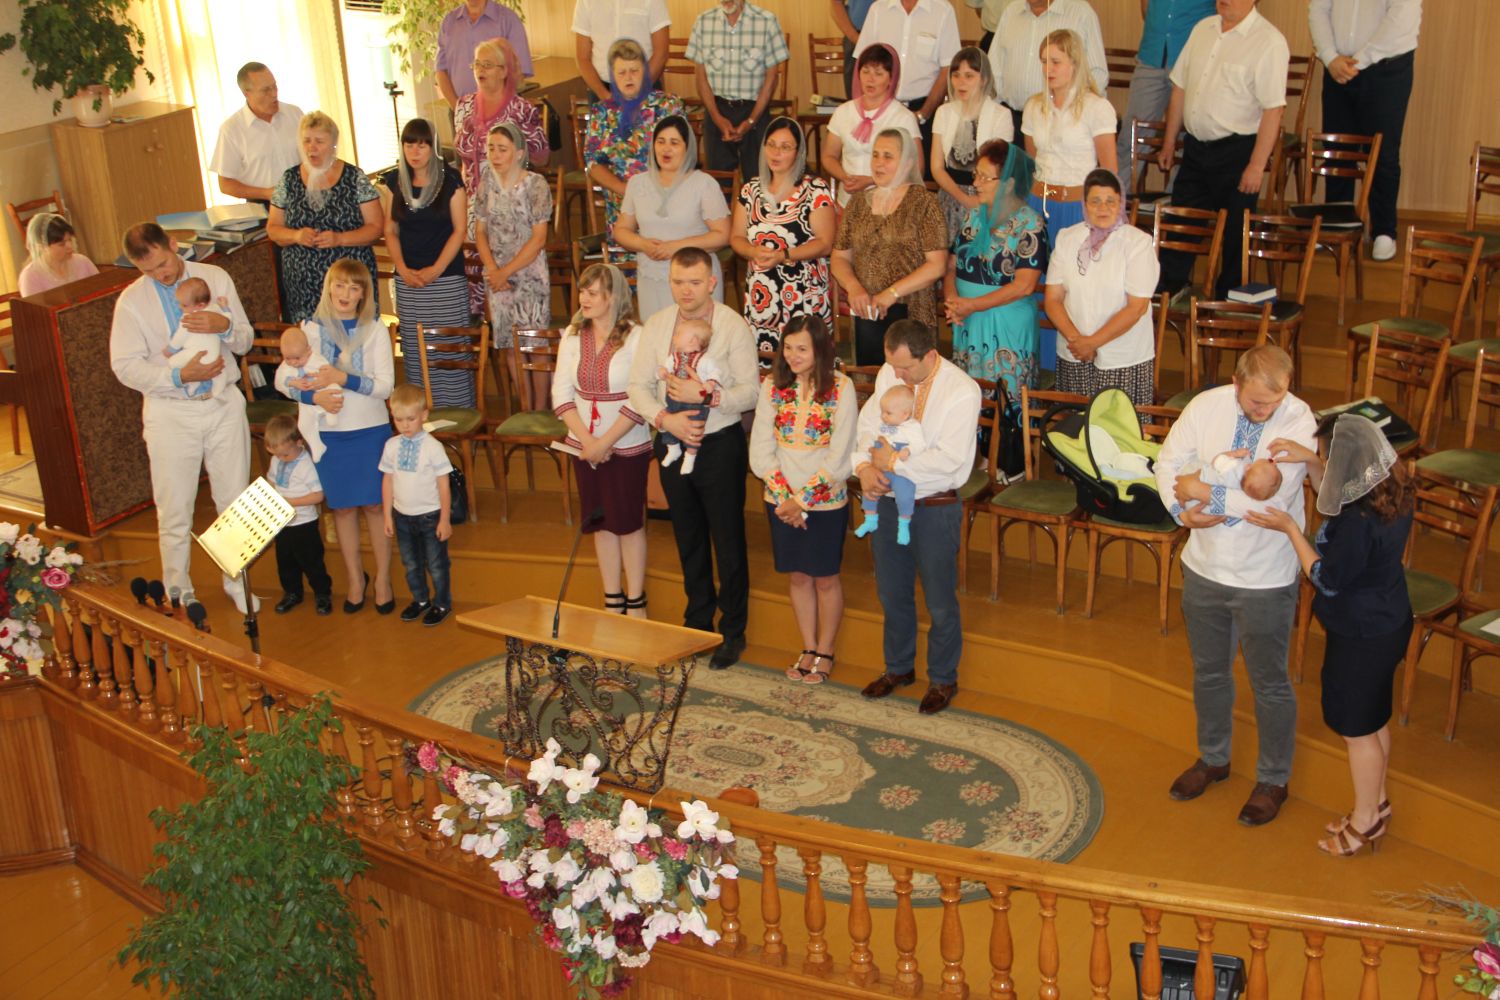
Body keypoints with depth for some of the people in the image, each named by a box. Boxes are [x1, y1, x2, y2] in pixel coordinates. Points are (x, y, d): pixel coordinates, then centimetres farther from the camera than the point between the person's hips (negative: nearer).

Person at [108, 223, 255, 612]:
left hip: (224, 405, 1)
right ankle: (178, 591, 21)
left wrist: (225, 325, -20)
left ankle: (238, 582, 26)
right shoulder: (132, 300, -3)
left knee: (235, 502, 9)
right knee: (175, 511, 6)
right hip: (171, 414, -1)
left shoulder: (215, 278, 2)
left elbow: (245, 341, 4)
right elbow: (126, 366, -8)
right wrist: (180, 376, -21)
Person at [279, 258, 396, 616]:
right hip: (328, 432, 1)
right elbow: (288, 381, 0)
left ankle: (383, 578, 16)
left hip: (370, 429, -1)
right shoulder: (311, 328, 1)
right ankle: (354, 577, 25)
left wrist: (342, 378, -21)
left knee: (374, 504, 2)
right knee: (342, 506, 10)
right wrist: (315, 396, -20)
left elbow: (385, 385, -10)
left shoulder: (374, 330, -2)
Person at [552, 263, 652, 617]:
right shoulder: (572, 335, 2)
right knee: (601, 523, 12)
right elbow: (561, 393, -1)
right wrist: (586, 440, -11)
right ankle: (612, 601, 24)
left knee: (629, 522, 4)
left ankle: (636, 602, 17)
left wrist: (604, 442, -17)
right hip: (584, 445, 5)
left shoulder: (636, 338, -13)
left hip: (627, 446, -5)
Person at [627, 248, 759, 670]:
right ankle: (698, 621, 32)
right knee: (688, 540, 17)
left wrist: (706, 396, -27)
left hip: (720, 444, -4)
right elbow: (639, 386, 1)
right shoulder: (656, 326, 3)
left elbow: (750, 391, -14)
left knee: (728, 541, 3)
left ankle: (733, 631, 16)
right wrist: (666, 419, -15)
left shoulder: (734, 325, -9)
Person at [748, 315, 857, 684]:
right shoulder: (773, 386, -2)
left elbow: (840, 457, -13)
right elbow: (761, 451, -3)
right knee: (797, 575, 14)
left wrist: (802, 500, -14)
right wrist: (786, 498, -11)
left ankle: (825, 652, 25)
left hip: (826, 501, -3)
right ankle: (808, 649, 30)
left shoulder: (841, 388, -11)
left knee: (825, 577, 10)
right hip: (781, 500, 3)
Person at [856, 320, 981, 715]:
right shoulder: (888, 373, -3)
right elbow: (868, 423, 6)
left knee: (940, 603, 8)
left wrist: (893, 462, -21)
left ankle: (943, 679, 28)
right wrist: (864, 466, -13)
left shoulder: (962, 392, -20)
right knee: (892, 594, 20)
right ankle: (899, 667, 41)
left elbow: (950, 459, -26)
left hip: (934, 508, -6)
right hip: (888, 500, 6)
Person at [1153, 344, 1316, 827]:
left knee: (1270, 684, 12)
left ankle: (1273, 780, 32)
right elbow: (1169, 461, 0)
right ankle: (1213, 758, 45)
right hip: (1204, 567, 4)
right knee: (1209, 672, 22)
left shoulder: (1299, 421, -21)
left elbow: (1270, 497, -29)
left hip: (1265, 578, -4)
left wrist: (1207, 494, -21)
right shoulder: (1206, 406, -9)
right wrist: (1183, 511, -17)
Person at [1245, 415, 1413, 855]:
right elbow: (1332, 490, 9)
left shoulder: (1360, 523, -35)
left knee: (1357, 729, 11)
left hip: (1360, 637, -9)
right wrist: (1310, 459, -8)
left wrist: (1289, 529, -17)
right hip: (1388, 622, 9)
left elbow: (1327, 579, -22)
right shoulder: (1395, 491, -8)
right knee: (1375, 720, 25)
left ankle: (1365, 820, 30)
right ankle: (1376, 804, 43)